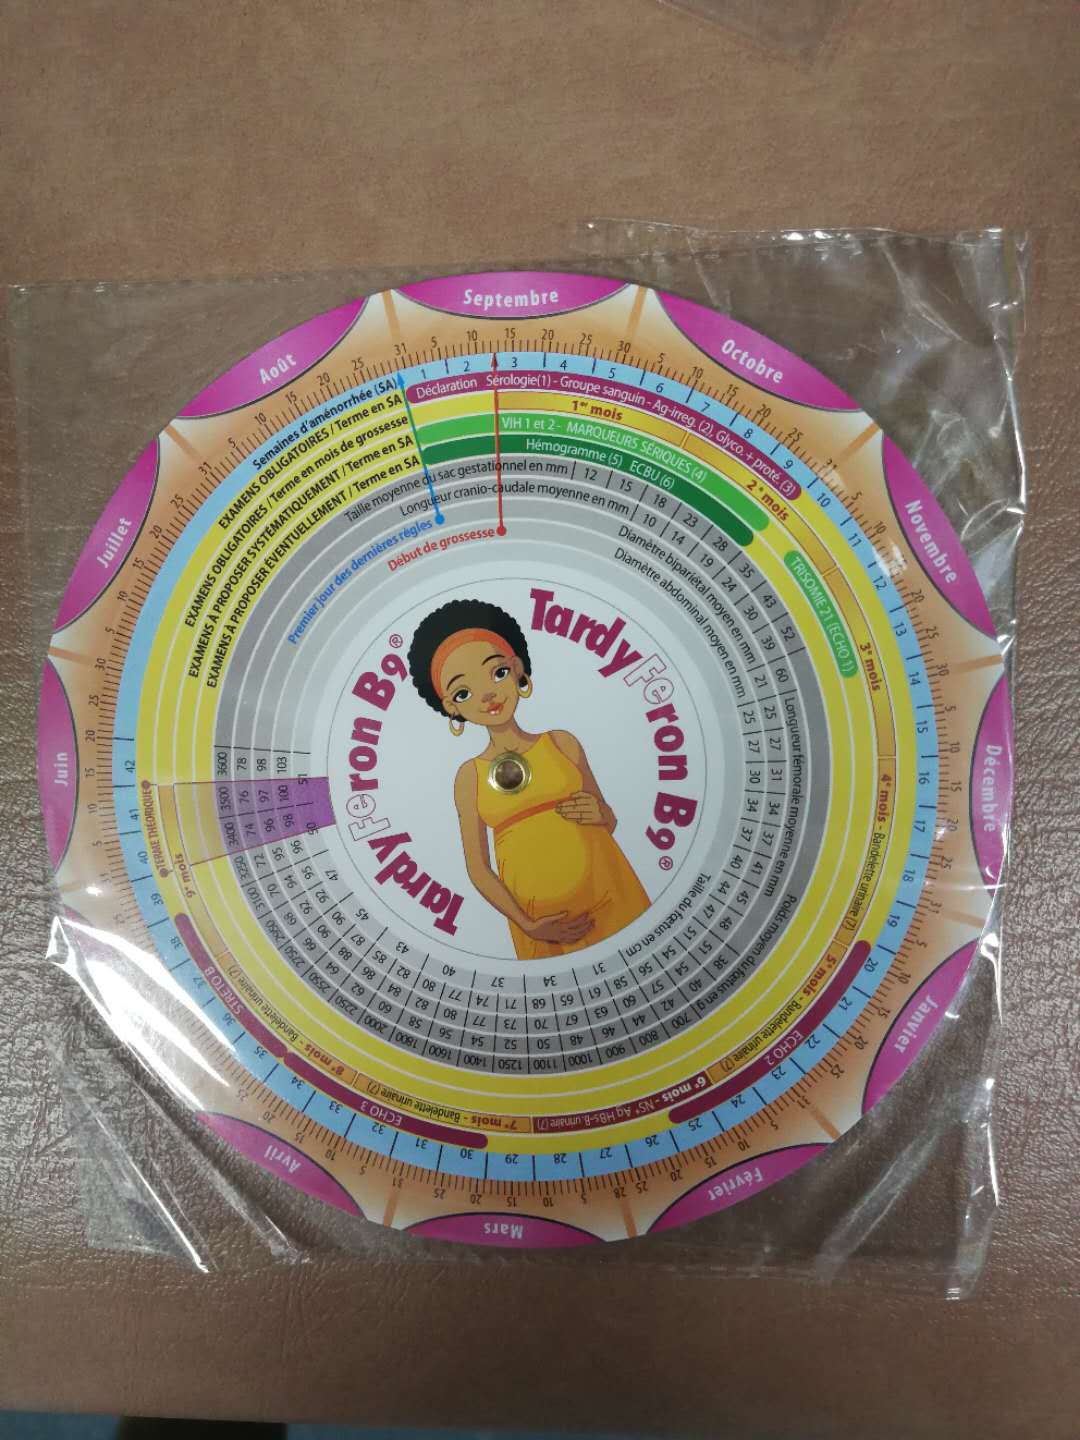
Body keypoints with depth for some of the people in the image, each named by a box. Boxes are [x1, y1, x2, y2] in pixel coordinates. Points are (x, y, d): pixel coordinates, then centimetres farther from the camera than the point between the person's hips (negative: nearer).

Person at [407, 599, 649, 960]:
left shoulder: (562, 743, 1)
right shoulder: (469, 777, -1)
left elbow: (609, 821, 10)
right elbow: (478, 869, 2)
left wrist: (599, 815, -12)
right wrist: (527, 926, -8)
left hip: (610, 899, 1)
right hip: (546, 919, -1)